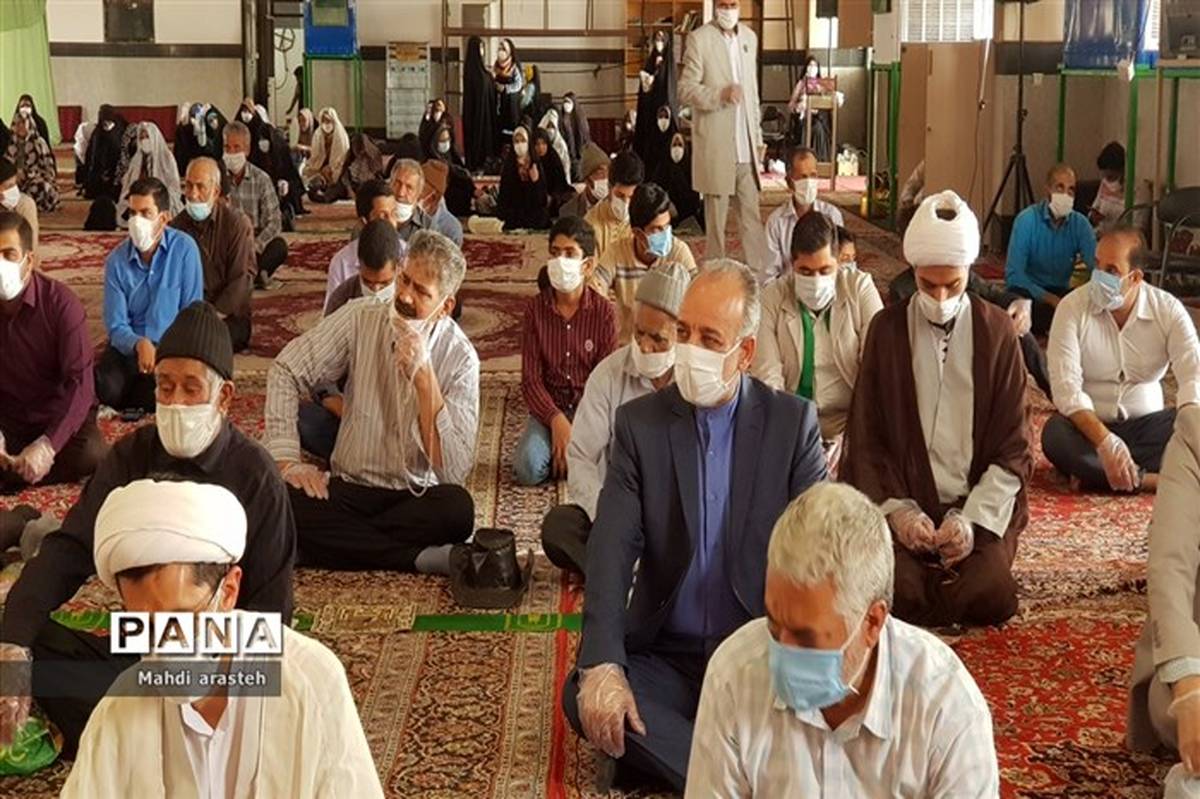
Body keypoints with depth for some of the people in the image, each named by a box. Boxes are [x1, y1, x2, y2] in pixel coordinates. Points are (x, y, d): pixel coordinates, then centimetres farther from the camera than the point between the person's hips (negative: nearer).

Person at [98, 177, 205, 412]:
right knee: (107, 389, -29)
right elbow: (116, 325, -5)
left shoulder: (184, 248, -9)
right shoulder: (116, 260, -4)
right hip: (129, 345, 2)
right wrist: (140, 345, -27)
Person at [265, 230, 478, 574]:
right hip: (349, 487, 3)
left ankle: (340, 542, -21)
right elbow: (285, 371, -1)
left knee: (457, 508, -35)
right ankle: (421, 557, -25)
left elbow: (454, 471, -19)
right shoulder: (360, 319, -5)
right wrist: (286, 460, -13)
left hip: (417, 496, -2)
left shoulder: (460, 358, -10)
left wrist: (424, 376, -24)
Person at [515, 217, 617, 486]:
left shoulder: (603, 312, -5)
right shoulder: (535, 307, -2)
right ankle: (557, 449, 6)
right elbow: (531, 378, -6)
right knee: (529, 470, -26)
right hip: (548, 407, 1)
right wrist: (557, 420, -22)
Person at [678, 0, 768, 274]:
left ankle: (760, 273, 7)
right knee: (716, 216, 2)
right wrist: (721, 94, -23)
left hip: (746, 146, 5)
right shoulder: (699, 38, -5)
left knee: (752, 215, 4)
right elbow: (685, 90, -8)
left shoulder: (750, 37, 13)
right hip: (715, 145, -5)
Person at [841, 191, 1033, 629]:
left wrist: (972, 517, -11)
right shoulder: (887, 329, 4)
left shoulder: (996, 330, 4)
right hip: (903, 503, 0)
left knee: (991, 597, -23)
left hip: (980, 506, 0)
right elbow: (866, 436, 4)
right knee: (897, 592, -25)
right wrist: (897, 510, -11)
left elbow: (1012, 444, 3)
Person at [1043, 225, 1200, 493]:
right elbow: (1066, 387, -22)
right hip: (1088, 425, -2)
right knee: (1055, 436, -34)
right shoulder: (1073, 307, -13)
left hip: (1145, 424, 2)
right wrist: (1106, 442, -37)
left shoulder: (1168, 309, -8)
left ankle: (1094, 472, -26)